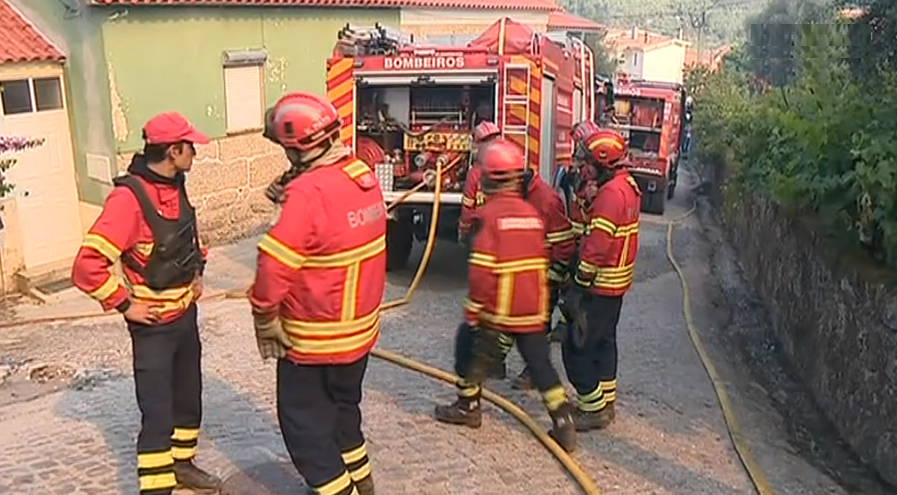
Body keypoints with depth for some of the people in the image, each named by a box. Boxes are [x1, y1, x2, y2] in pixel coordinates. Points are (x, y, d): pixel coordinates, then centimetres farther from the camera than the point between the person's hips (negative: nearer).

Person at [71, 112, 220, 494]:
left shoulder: (174, 186, 2)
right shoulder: (128, 197, -25)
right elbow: (87, 266, -29)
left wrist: (197, 272, 14)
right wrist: (125, 305, -21)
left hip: (186, 313, 9)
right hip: (154, 324, -8)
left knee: (189, 397, 21)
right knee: (158, 412, -3)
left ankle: (182, 463, 40)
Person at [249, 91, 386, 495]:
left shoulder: (308, 193, -27)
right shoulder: (363, 175, -3)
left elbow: (274, 265, -27)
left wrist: (264, 318, -11)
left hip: (314, 340, -8)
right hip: (361, 327, 8)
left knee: (304, 423, 10)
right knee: (343, 404, 27)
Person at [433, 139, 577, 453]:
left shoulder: (490, 214, -16)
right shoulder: (531, 213, 5)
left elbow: (481, 270, -20)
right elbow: (540, 263, 12)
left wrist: (473, 311, -12)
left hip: (499, 308, -5)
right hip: (533, 309, 5)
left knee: (470, 346, 18)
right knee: (539, 362, 10)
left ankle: (468, 407, 28)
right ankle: (563, 422, 5)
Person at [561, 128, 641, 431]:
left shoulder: (611, 193, -23)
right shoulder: (627, 186, 10)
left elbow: (597, 245, -25)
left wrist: (579, 286, -22)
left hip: (601, 284, -10)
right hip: (617, 282, 10)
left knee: (578, 346, -3)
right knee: (603, 341, 19)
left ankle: (594, 409, 5)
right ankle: (604, 404, 30)